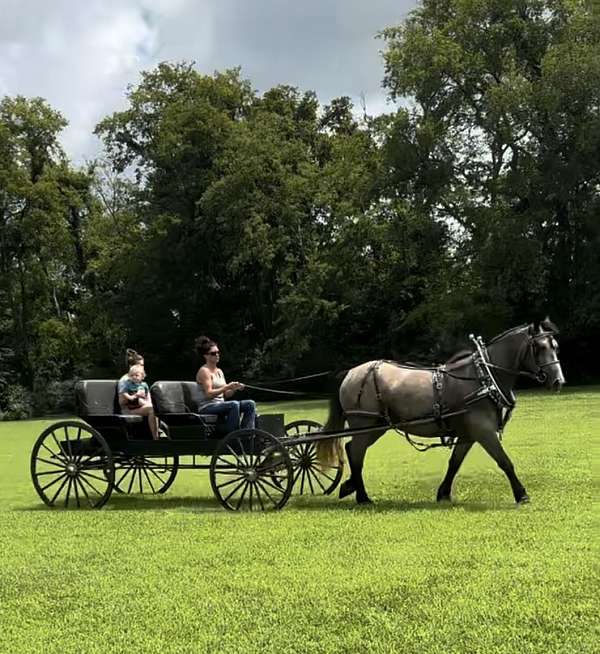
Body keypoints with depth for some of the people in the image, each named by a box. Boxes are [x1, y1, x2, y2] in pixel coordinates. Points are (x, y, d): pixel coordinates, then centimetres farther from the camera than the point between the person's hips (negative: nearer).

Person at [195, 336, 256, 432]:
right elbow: (209, 394, -16)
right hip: (207, 408, -8)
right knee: (234, 404, -35)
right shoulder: (204, 371, -6)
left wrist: (234, 388, -3)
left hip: (220, 404, 8)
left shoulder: (219, 371, 19)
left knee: (250, 404, -12)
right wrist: (227, 387, -21)